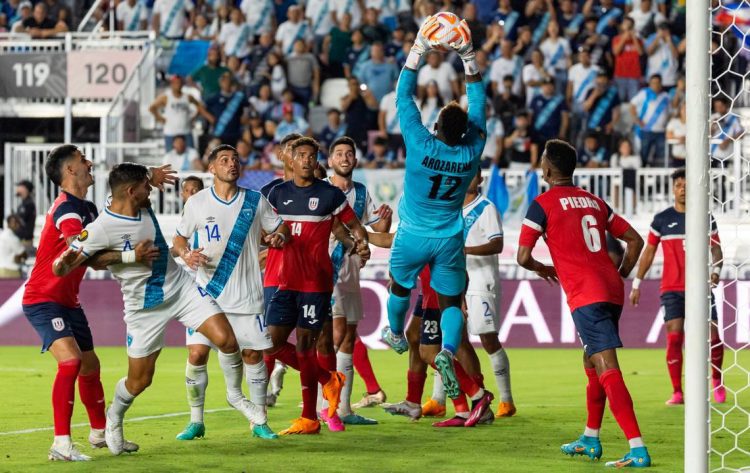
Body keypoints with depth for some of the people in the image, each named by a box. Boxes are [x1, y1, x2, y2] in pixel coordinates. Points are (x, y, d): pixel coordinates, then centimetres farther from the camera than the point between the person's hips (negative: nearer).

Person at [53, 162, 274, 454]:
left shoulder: (145, 208, -4)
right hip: (144, 307, -5)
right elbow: (61, 268, -25)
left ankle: (235, 395, 15)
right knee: (139, 381, 2)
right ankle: (113, 419, 36)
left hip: (181, 286, 5)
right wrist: (63, 263, -48)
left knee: (226, 340, -12)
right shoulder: (100, 229, -24)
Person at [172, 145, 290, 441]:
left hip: (247, 296, 1)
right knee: (197, 353, -9)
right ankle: (196, 422, 4)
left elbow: (280, 228, 12)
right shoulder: (197, 203, 1)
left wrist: (279, 237, -11)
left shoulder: (255, 202, 3)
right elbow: (179, 238, 9)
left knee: (253, 355, 2)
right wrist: (186, 254, -13)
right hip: (207, 292, -1)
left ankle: (259, 422, 15)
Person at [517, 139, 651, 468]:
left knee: (607, 370, -14)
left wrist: (543, 269, 17)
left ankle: (637, 450, -25)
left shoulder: (543, 204, -1)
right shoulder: (595, 202, 18)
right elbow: (635, 240, 19)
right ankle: (590, 440, 33)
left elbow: (523, 256, -4)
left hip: (585, 296, -7)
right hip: (612, 292, 7)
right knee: (592, 364, 23)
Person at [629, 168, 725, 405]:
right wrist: (637, 284, 7)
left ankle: (717, 380, 21)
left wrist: (715, 269, -14)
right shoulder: (662, 219, 5)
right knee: (674, 337, -11)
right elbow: (649, 252, 10)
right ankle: (677, 392, -5)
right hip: (671, 288, -1)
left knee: (713, 336, -5)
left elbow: (716, 249, 7)